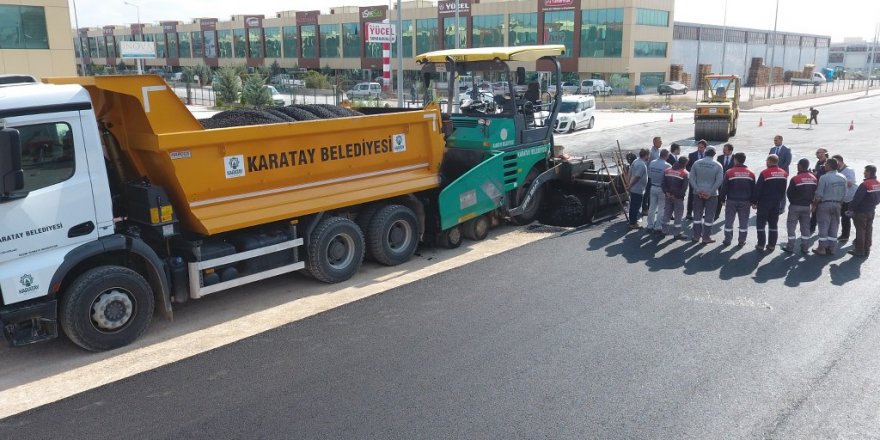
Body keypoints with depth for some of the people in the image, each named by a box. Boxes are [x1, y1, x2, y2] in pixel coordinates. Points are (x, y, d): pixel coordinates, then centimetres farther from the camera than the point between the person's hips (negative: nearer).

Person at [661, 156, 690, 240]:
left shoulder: (667, 171, 4)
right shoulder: (685, 173, -12)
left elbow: (663, 183, 1)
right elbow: (684, 187, -17)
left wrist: (666, 192, -2)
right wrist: (678, 194, -10)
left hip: (668, 196, 5)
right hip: (678, 198, -5)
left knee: (667, 213, 15)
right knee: (678, 215, 2)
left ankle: (665, 231, 22)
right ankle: (676, 234, 4)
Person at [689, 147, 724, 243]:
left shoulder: (697, 163, -1)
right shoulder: (717, 165, -6)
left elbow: (692, 178, -6)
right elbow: (719, 181, -13)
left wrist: (698, 190, -7)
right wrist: (710, 192, -11)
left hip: (698, 193, 2)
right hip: (711, 194, -2)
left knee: (697, 215, 11)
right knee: (709, 216, 6)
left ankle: (696, 236, 14)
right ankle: (706, 237, 9)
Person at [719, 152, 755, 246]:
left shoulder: (729, 172, -8)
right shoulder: (751, 173, 2)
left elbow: (724, 187, -7)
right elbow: (753, 189, 6)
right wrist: (752, 201, 13)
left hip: (732, 200, -2)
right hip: (745, 201, 2)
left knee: (729, 221, 8)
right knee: (743, 222, 9)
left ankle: (727, 240, 12)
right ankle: (741, 241, 11)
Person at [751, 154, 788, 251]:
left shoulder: (764, 173, -15)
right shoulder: (784, 173, 4)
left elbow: (758, 188, -14)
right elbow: (784, 189, 10)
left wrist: (754, 201, -7)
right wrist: (780, 200, 18)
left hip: (764, 203, -5)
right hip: (777, 203, 5)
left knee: (761, 223, 4)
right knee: (773, 224, 12)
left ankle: (761, 244, 3)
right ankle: (771, 245, 14)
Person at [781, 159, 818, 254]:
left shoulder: (795, 179, -18)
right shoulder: (814, 178, 0)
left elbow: (789, 193, -11)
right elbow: (815, 192, 6)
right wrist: (810, 202, 15)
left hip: (795, 206, -5)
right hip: (807, 206, 5)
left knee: (791, 226, 5)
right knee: (805, 227, 13)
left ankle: (790, 247, 6)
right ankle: (805, 248, 15)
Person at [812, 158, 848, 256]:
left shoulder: (824, 177, -16)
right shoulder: (842, 178, 2)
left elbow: (819, 194, -15)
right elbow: (844, 193, 6)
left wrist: (814, 204, -3)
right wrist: (839, 202, 17)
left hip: (825, 204, -5)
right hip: (837, 205, 5)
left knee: (823, 226, 2)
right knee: (834, 227, 11)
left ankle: (822, 248, 5)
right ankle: (831, 248, 16)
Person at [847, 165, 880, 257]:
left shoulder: (865, 185, -22)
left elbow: (856, 199, -21)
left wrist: (851, 207, -9)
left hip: (861, 212, -7)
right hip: (871, 212, 7)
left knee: (860, 231, 1)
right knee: (868, 231, 13)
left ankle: (859, 250, 6)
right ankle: (867, 250, 20)